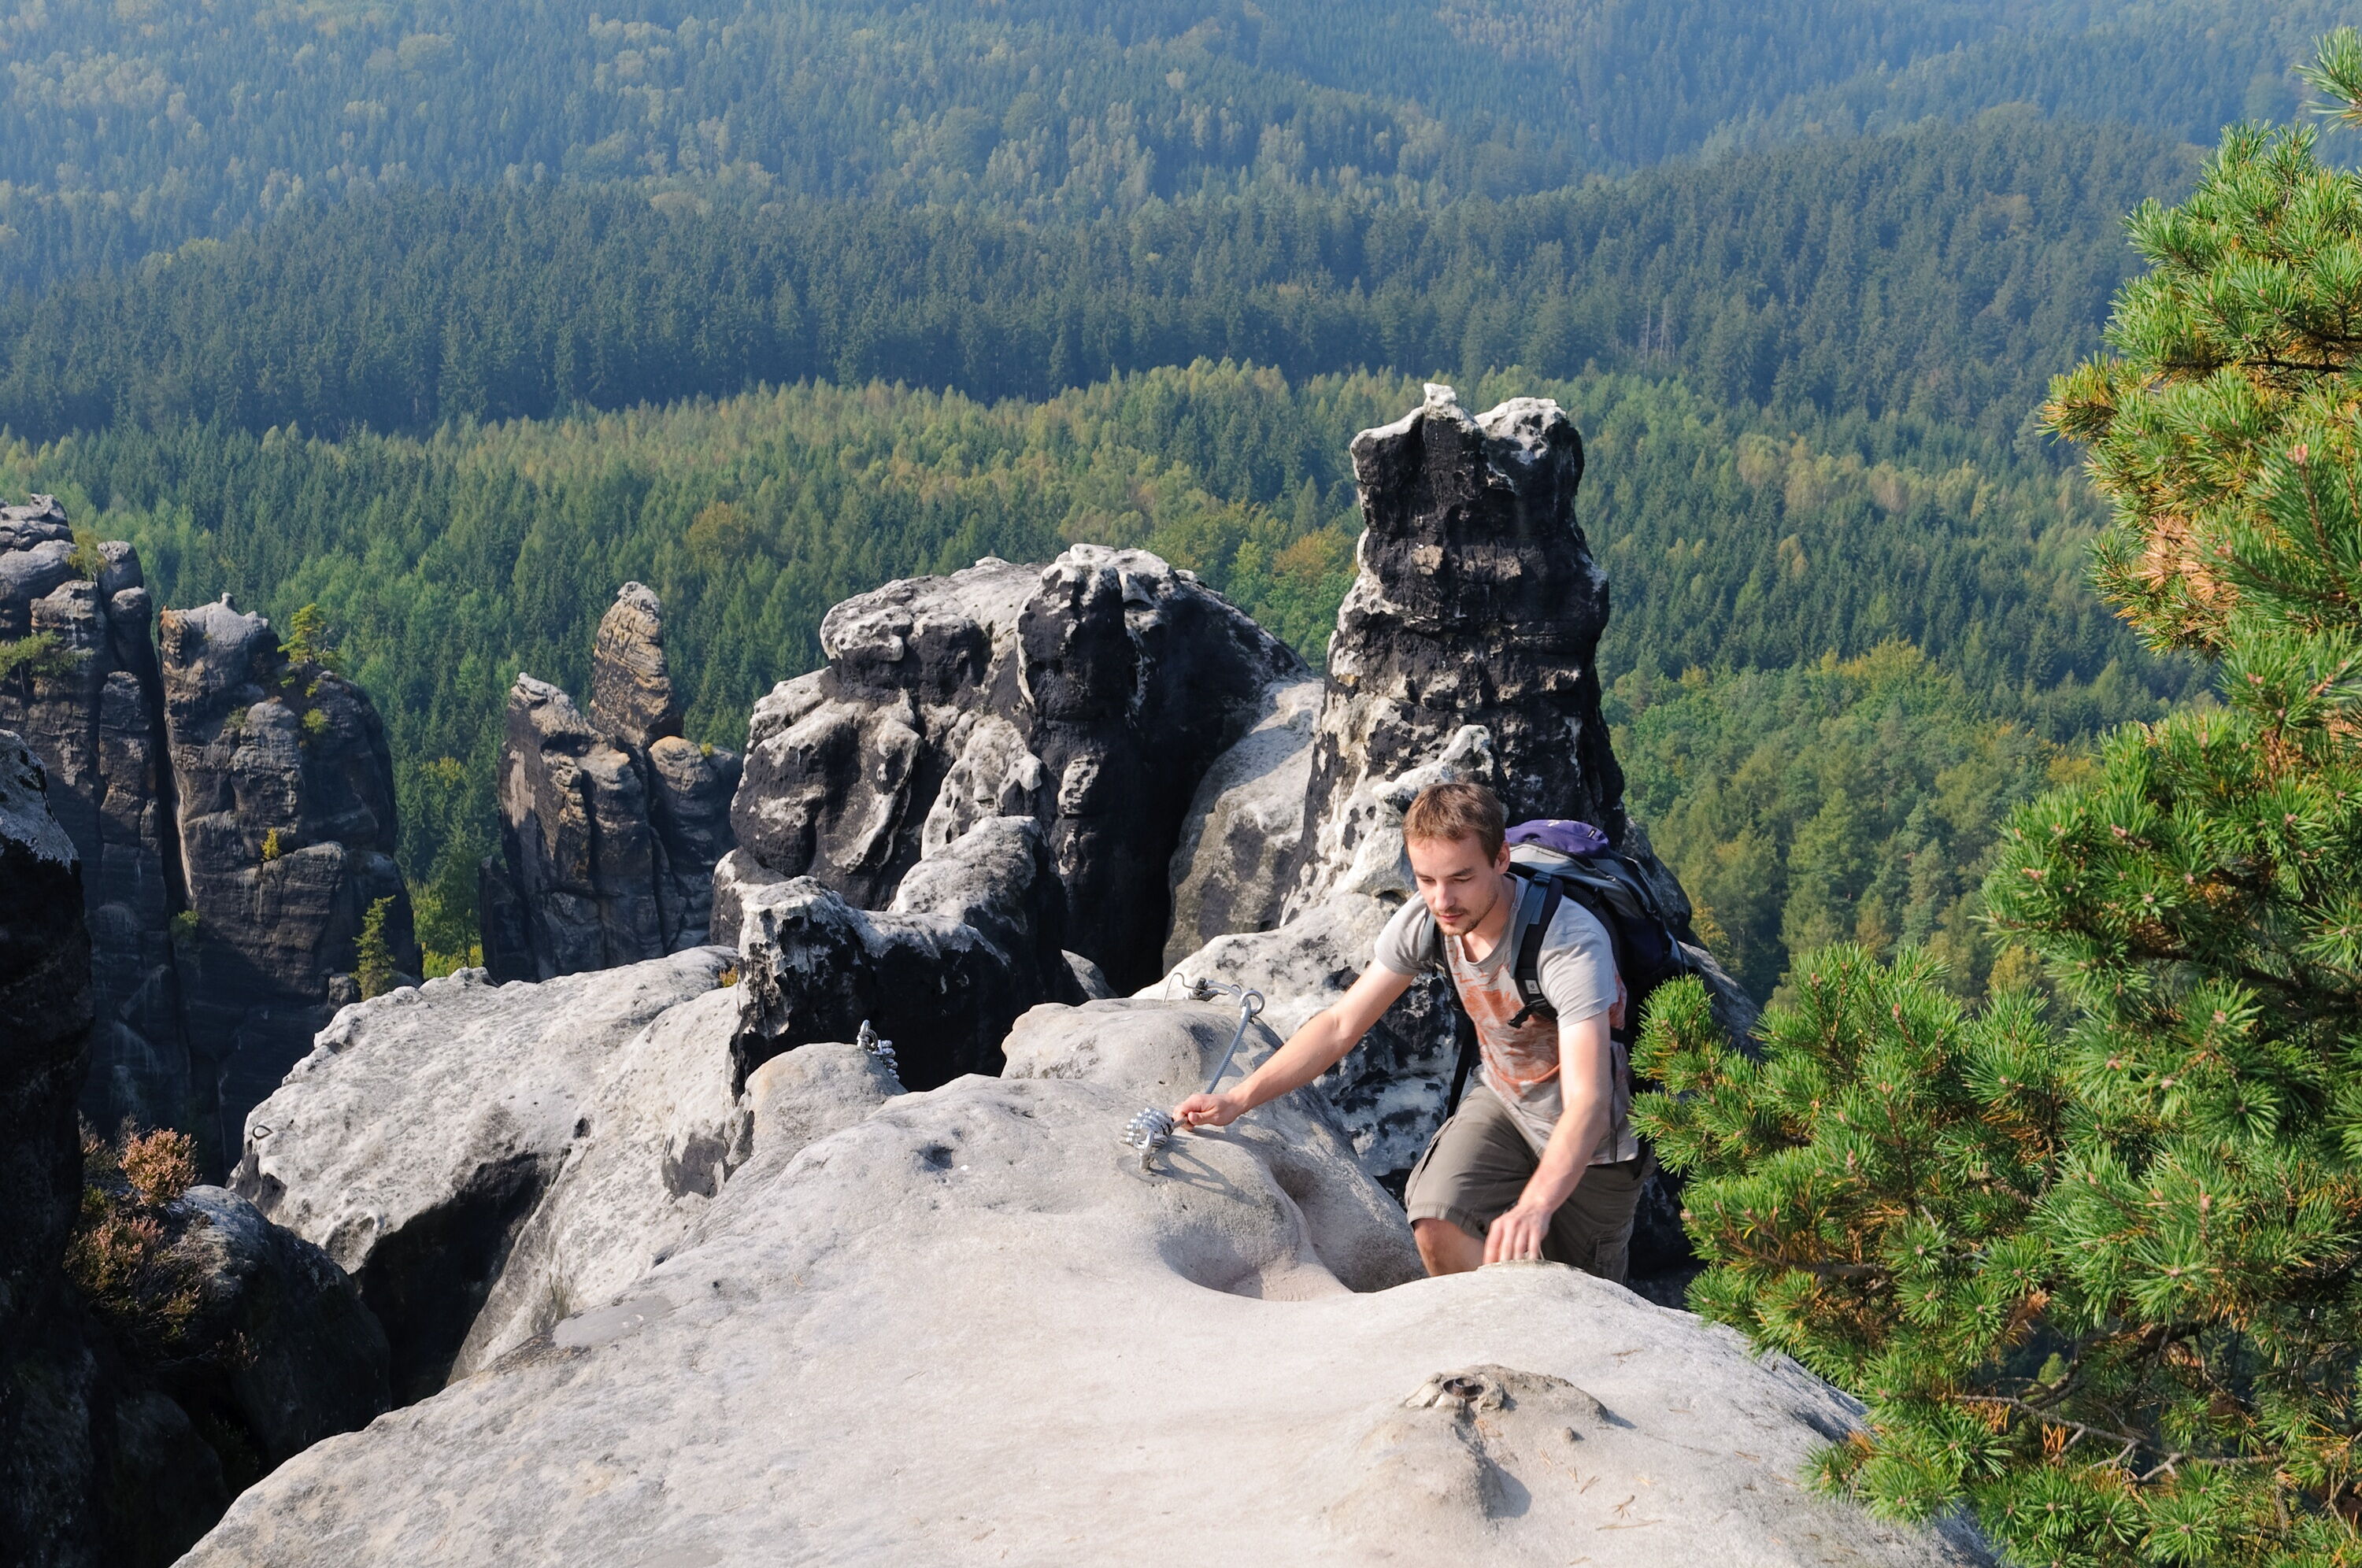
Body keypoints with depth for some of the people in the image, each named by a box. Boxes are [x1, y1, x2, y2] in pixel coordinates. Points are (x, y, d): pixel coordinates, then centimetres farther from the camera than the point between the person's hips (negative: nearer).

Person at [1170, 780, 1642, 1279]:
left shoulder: (1572, 942, -33)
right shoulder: (1424, 920, -17)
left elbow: (1588, 1103, -41)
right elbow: (1341, 1025, -7)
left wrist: (1536, 1205, -58)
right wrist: (1238, 1099, -16)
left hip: (1593, 1131, -4)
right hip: (1503, 1101, 4)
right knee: (1437, 1225, -23)